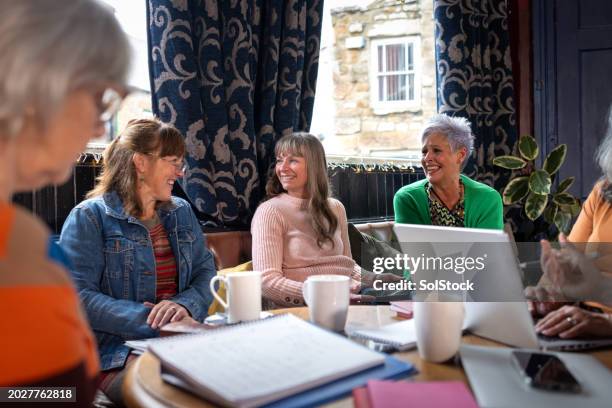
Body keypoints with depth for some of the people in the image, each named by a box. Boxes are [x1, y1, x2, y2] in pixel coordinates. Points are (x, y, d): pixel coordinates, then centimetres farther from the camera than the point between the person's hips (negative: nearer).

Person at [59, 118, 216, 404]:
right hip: (116, 353, -5)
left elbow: (206, 271, 10)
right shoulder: (89, 217, -4)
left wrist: (185, 305, -13)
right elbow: (77, 296, -12)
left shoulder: (182, 212, 14)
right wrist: (154, 320, -21)